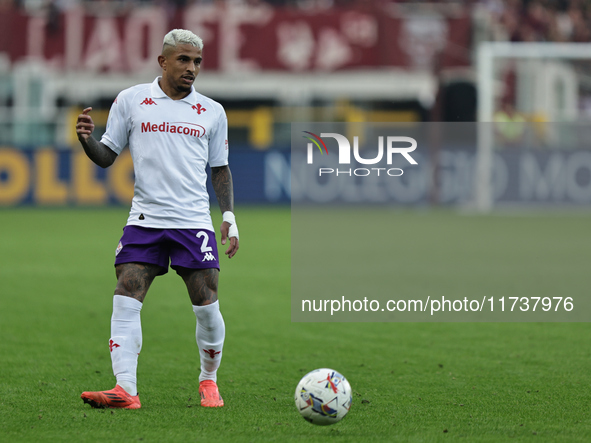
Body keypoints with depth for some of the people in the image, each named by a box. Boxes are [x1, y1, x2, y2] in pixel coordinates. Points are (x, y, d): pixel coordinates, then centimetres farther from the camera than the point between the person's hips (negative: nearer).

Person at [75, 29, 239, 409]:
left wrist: (229, 216, 7)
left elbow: (220, 168, 18)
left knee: (206, 305, -4)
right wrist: (87, 140, -12)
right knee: (125, 300, -13)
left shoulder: (212, 112, 10)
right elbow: (107, 157, 9)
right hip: (145, 218, -1)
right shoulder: (130, 100, 5)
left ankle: (209, 381, 18)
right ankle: (126, 390, -16)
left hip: (194, 221, 1)